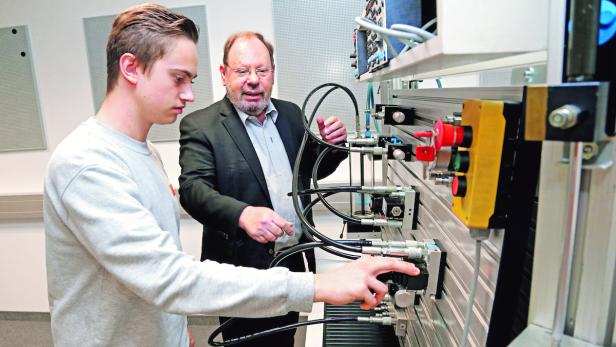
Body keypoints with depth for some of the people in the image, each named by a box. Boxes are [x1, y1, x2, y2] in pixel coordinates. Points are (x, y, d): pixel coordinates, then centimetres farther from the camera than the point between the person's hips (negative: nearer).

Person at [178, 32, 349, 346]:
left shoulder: (291, 114, 4)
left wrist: (330, 145, -9)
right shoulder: (200, 125, -11)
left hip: (295, 260, 5)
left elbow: (313, 170, 13)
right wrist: (243, 214, -42)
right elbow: (193, 188, -23)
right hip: (243, 268, -5)